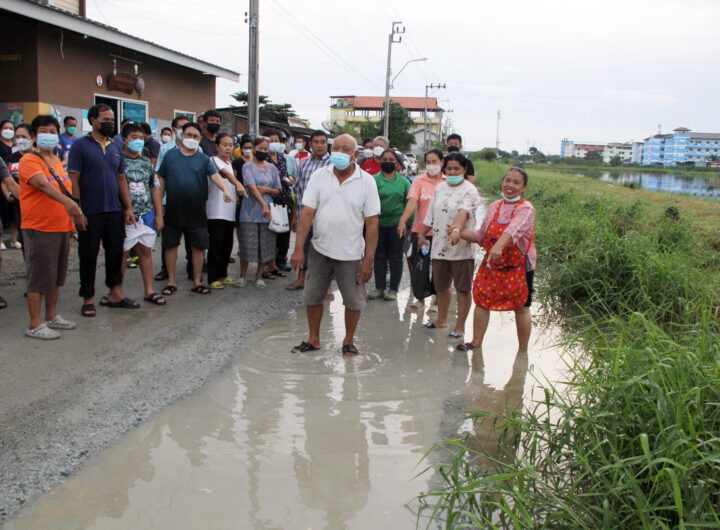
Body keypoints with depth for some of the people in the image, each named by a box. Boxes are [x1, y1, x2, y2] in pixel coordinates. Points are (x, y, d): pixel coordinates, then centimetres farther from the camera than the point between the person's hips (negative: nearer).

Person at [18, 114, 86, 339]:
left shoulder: (57, 161, 14)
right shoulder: (29, 160, -11)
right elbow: (43, 185, -29)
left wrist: (76, 213, 20)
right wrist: (67, 201, -44)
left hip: (61, 227, 8)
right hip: (39, 228, -8)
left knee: (56, 275, 15)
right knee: (38, 276, -2)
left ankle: (52, 316, 28)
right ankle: (35, 325, 6)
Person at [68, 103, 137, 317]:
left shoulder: (116, 148, 12)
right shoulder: (80, 145, -4)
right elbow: (73, 179, -8)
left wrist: (128, 208, 8)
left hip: (115, 211, 5)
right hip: (90, 212, -5)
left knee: (115, 253, 9)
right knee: (89, 256, 5)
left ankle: (115, 294, 19)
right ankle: (88, 299, 14)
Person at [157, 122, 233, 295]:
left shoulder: (203, 159, 3)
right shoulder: (170, 155, 4)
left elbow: (215, 175, -13)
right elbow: (162, 181, 7)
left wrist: (225, 190, -32)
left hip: (196, 211, 0)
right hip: (173, 210, 0)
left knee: (198, 247, 5)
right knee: (170, 245, 7)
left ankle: (197, 281, 18)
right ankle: (171, 281, 20)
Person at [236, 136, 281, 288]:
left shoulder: (272, 168, 11)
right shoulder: (248, 166, -1)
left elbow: (278, 191, 12)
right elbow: (251, 187, -13)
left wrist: (266, 189, -9)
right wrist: (264, 205, -24)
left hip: (268, 212, 3)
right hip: (250, 212, -3)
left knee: (265, 245, 4)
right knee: (247, 244, 0)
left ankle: (259, 276, 17)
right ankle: (243, 275, 15)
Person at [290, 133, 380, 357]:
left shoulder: (367, 181, -6)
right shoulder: (319, 176, -2)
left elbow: (372, 223, -7)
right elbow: (307, 213, -6)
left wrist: (369, 259, -11)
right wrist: (299, 248, -13)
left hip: (351, 254, -2)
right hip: (320, 249, 2)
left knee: (354, 301, 8)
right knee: (312, 297, 12)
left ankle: (349, 341, 29)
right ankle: (313, 339, 31)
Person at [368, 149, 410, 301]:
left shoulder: (404, 181, 5)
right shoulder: (374, 179, 1)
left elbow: (409, 204, 6)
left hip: (397, 224, 0)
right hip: (378, 224, 0)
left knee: (395, 257, 6)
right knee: (379, 256, 9)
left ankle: (393, 289, 17)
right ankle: (379, 288, 20)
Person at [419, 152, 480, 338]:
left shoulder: (469, 190, -10)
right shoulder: (440, 187, 11)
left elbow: (464, 211, -29)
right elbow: (431, 213, 18)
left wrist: (457, 227, -47)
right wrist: (422, 233, 20)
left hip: (461, 248, -6)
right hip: (439, 245, 7)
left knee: (462, 288, 4)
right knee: (441, 286, 18)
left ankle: (460, 326, 14)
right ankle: (441, 320, 35)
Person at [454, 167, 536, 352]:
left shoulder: (526, 209, -14)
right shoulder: (494, 207, 5)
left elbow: (514, 229, -35)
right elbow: (481, 236, 9)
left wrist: (499, 246, -53)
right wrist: (459, 232, -6)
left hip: (518, 266, -5)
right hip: (491, 265, 5)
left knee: (521, 308, 8)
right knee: (481, 300, 6)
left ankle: (523, 349, 24)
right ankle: (476, 342, 21)